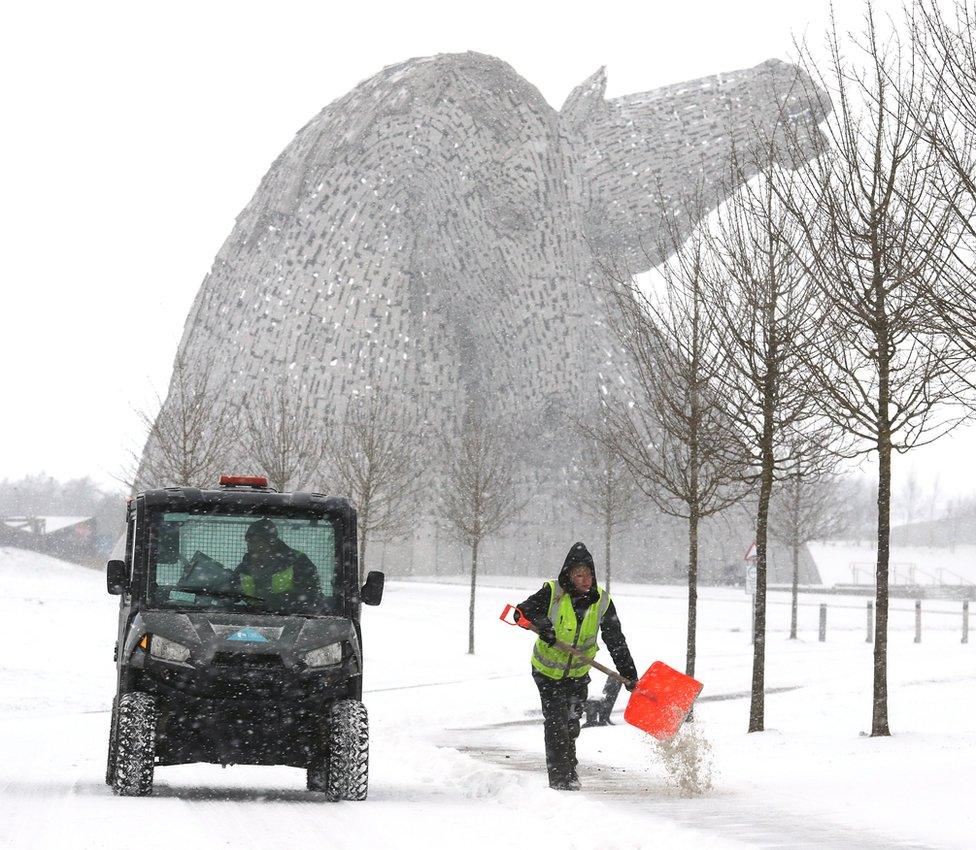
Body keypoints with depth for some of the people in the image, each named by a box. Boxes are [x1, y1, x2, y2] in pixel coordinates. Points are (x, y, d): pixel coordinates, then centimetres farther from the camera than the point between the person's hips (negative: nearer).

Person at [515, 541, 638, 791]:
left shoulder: (602, 601, -10)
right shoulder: (552, 593, -19)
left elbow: (616, 641, -6)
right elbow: (522, 612, -14)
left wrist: (629, 674, -12)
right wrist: (540, 623, -36)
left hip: (578, 672, 3)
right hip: (547, 670, -3)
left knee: (571, 723, 10)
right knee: (556, 721, -12)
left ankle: (569, 771, 32)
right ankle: (559, 779, -6)